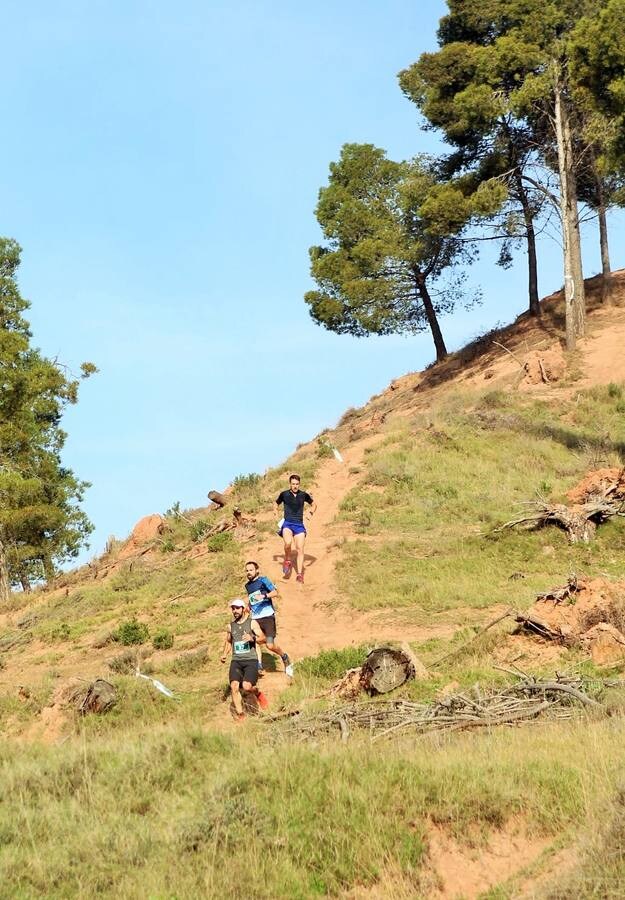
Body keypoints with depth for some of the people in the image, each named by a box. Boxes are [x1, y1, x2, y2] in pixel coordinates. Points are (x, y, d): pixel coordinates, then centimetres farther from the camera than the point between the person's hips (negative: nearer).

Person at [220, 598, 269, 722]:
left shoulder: (252, 623, 2)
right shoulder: (230, 626, 13)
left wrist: (252, 638, -24)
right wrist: (224, 654, 16)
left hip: (251, 660, -3)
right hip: (236, 661, 3)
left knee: (247, 686, -21)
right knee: (234, 686, -16)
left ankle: (258, 694, 14)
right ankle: (240, 713, -4)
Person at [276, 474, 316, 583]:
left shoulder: (303, 495, 7)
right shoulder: (284, 494, 4)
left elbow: (314, 504, 22)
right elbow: (276, 504, 21)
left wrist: (311, 512, 3)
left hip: (299, 525, 2)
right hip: (287, 524, -2)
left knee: (300, 549, -5)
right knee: (288, 542, -31)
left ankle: (300, 574, 0)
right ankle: (287, 560, -3)